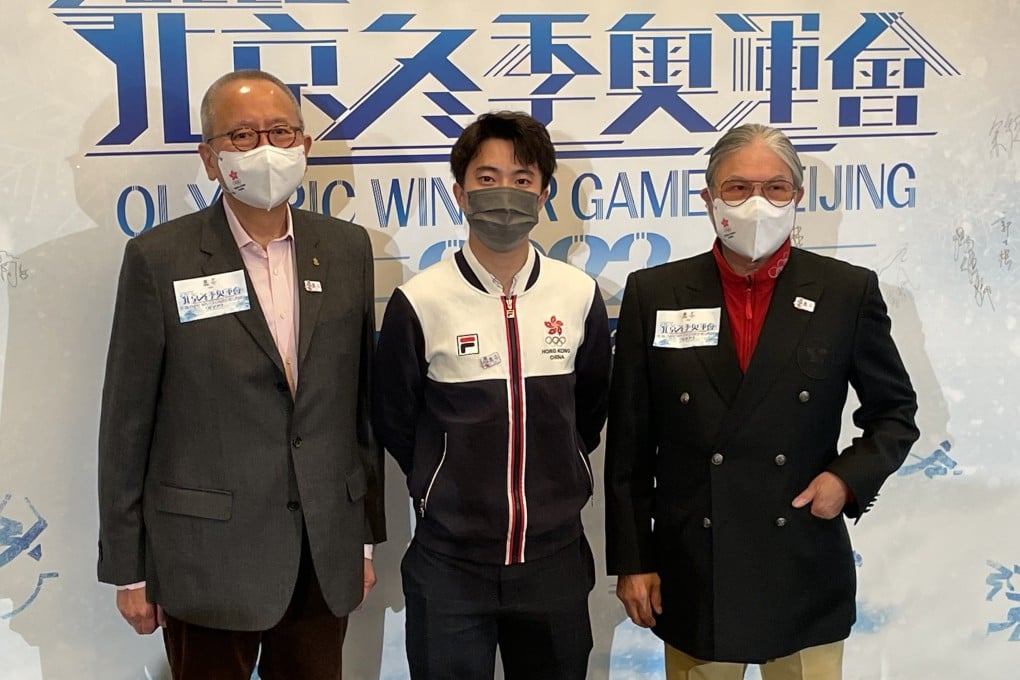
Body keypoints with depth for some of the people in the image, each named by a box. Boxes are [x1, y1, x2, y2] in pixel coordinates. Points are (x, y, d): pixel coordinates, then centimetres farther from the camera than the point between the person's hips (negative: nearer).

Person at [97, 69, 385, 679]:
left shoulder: (348, 248, 3)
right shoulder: (158, 259, -7)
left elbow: (363, 399, 7)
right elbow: (127, 422, -4)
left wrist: (367, 535, 9)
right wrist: (128, 567, -2)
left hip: (325, 554, 3)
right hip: (207, 556, -3)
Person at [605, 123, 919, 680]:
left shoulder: (849, 292, -1)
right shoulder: (653, 294, -1)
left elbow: (894, 413, 10)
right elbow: (628, 442, 2)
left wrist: (849, 477, -9)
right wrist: (631, 561, 1)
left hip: (806, 577, 0)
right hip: (690, 579, 0)